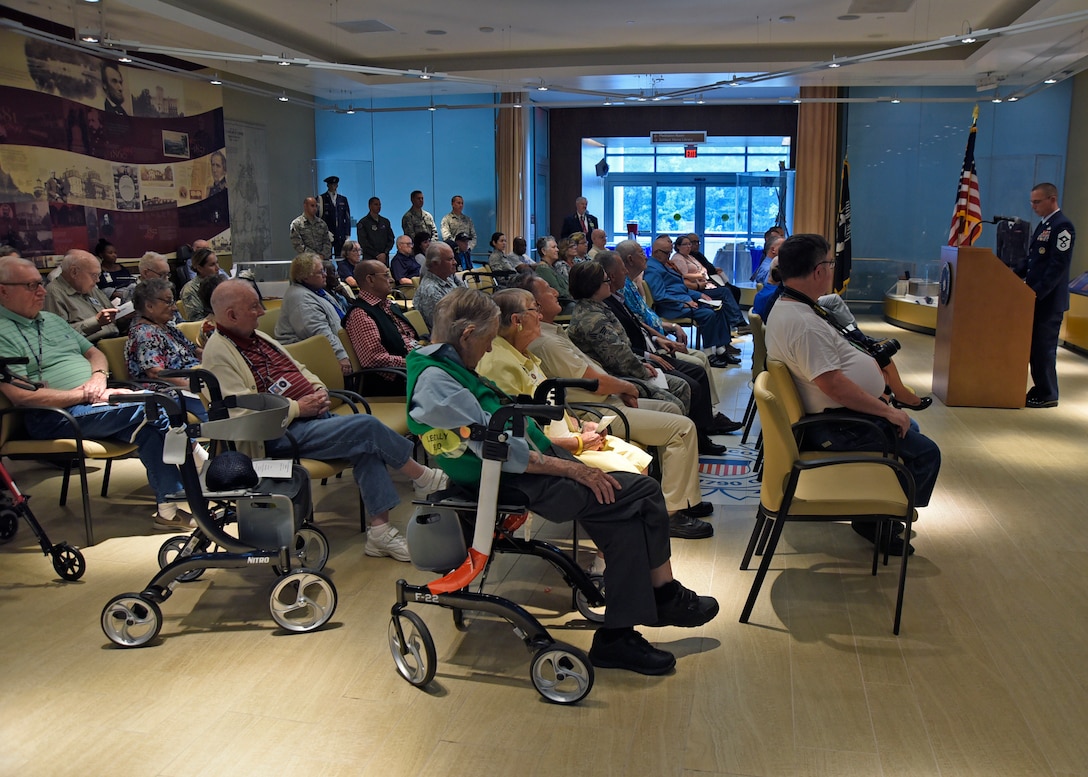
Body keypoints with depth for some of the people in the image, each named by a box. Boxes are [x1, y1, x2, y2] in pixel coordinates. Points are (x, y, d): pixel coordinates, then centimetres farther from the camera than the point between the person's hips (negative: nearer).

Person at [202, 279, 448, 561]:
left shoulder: (258, 337, 18)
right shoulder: (219, 352, -9)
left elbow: (298, 369, 26)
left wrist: (319, 391, 5)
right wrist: (297, 408, -17)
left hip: (314, 414, 9)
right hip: (280, 434, -9)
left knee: (368, 446, -15)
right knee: (367, 425, -21)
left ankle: (379, 530, -14)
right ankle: (425, 478, -1)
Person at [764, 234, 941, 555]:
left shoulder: (785, 309, 9)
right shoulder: (803, 323, -26)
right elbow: (833, 384, -29)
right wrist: (887, 411, -18)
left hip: (832, 414, 11)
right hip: (837, 426, -11)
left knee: (910, 428, 26)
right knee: (926, 452, -6)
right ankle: (879, 522, 6)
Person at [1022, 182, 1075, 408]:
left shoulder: (1062, 226, -14)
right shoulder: (1044, 224, 16)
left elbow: (1059, 265, -20)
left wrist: (1038, 292, -21)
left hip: (1049, 300, -9)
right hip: (1037, 297, 9)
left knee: (1044, 347, -4)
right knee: (1035, 346, 13)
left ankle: (1048, 395, 5)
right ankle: (1040, 389, 21)